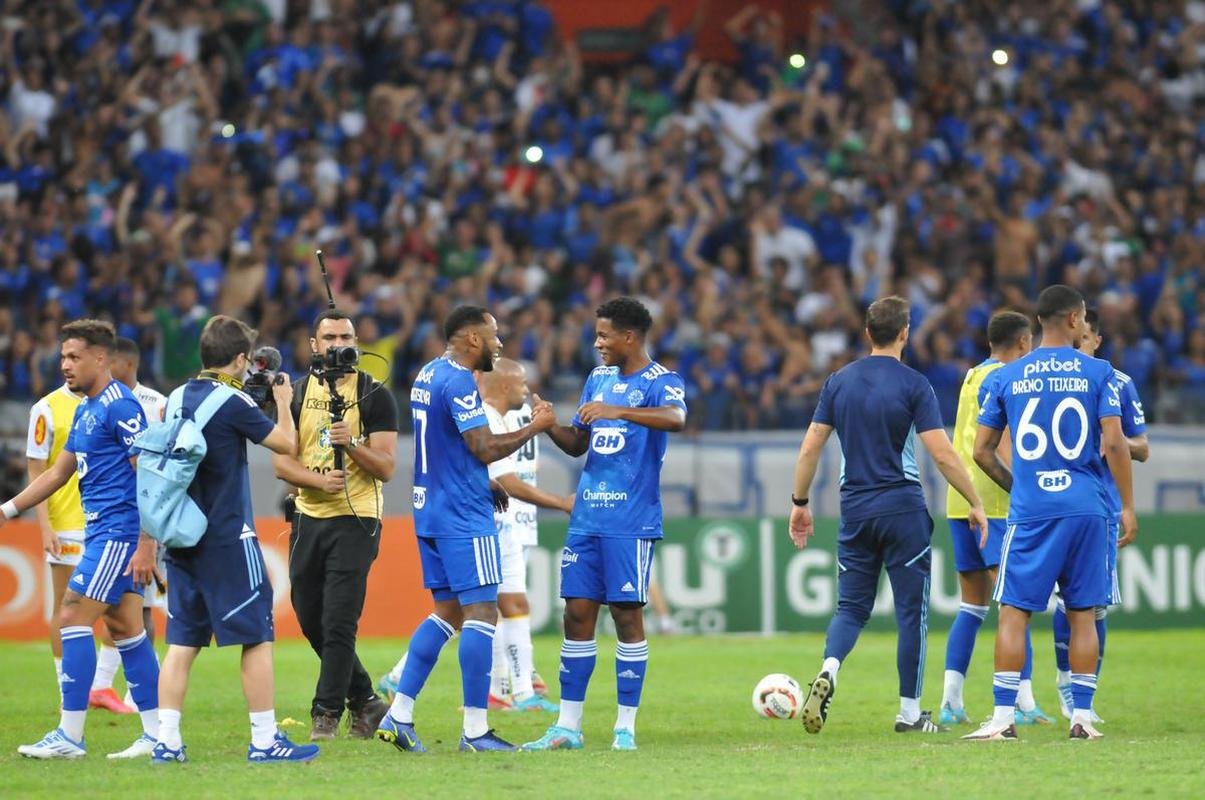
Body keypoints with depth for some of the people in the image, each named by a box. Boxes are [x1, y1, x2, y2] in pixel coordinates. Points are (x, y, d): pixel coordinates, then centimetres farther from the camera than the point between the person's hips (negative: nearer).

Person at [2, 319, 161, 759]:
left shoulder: (120, 406, -13)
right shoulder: (84, 410, 16)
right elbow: (58, 473, 25)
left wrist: (146, 545, -20)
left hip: (119, 532, -10)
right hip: (100, 531, 10)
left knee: (74, 619, -11)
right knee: (124, 628, 8)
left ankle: (70, 735, -10)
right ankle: (157, 734, 10)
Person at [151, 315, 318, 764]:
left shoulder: (177, 399, 8)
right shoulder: (233, 403, -13)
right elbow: (286, 444, -3)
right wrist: (283, 403, 13)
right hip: (227, 538, -7)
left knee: (182, 642, 7)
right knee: (257, 638, 0)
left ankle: (167, 742, 3)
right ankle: (265, 740, 0)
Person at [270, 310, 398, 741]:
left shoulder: (374, 397, -2)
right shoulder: (297, 394, 8)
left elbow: (386, 468, -7)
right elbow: (281, 461, 2)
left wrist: (352, 444, -24)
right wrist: (318, 479, -16)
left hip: (356, 520, -5)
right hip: (308, 519, 5)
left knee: (338, 623, -11)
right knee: (311, 621, 9)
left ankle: (326, 715, -4)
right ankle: (365, 701, 23)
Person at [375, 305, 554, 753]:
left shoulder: (428, 375, 15)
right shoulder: (458, 383, -16)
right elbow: (485, 448, -20)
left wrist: (481, 483, 20)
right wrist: (534, 427, -9)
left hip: (430, 511, 10)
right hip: (463, 516, -10)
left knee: (447, 612, 14)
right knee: (481, 612, -7)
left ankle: (398, 716, 10)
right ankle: (476, 730, -9)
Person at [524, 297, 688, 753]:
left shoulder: (660, 382, -6)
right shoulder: (598, 378, 16)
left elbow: (676, 418, -29)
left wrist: (617, 412, -41)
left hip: (630, 522, -6)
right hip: (586, 518, 6)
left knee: (626, 613, -4)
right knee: (577, 613, 4)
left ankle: (626, 727, 2)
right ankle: (568, 726, 7)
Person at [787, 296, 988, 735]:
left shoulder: (839, 382, 5)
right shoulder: (913, 385, -8)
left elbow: (809, 448, 5)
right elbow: (943, 455, -11)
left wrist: (799, 502, 16)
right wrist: (975, 503, -2)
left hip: (855, 509, 4)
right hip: (903, 508, -4)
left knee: (851, 606, 11)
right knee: (912, 611, 5)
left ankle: (828, 669, -18)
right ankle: (909, 711, 7)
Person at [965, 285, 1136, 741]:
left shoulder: (1007, 377, 6)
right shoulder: (1097, 373, 0)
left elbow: (981, 451, 8)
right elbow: (1114, 444, -7)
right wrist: (1128, 506, 0)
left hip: (1029, 511, 0)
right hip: (1087, 507, 0)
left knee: (1014, 612, 2)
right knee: (1083, 615, 7)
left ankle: (1003, 718, -4)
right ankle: (1082, 716, 6)